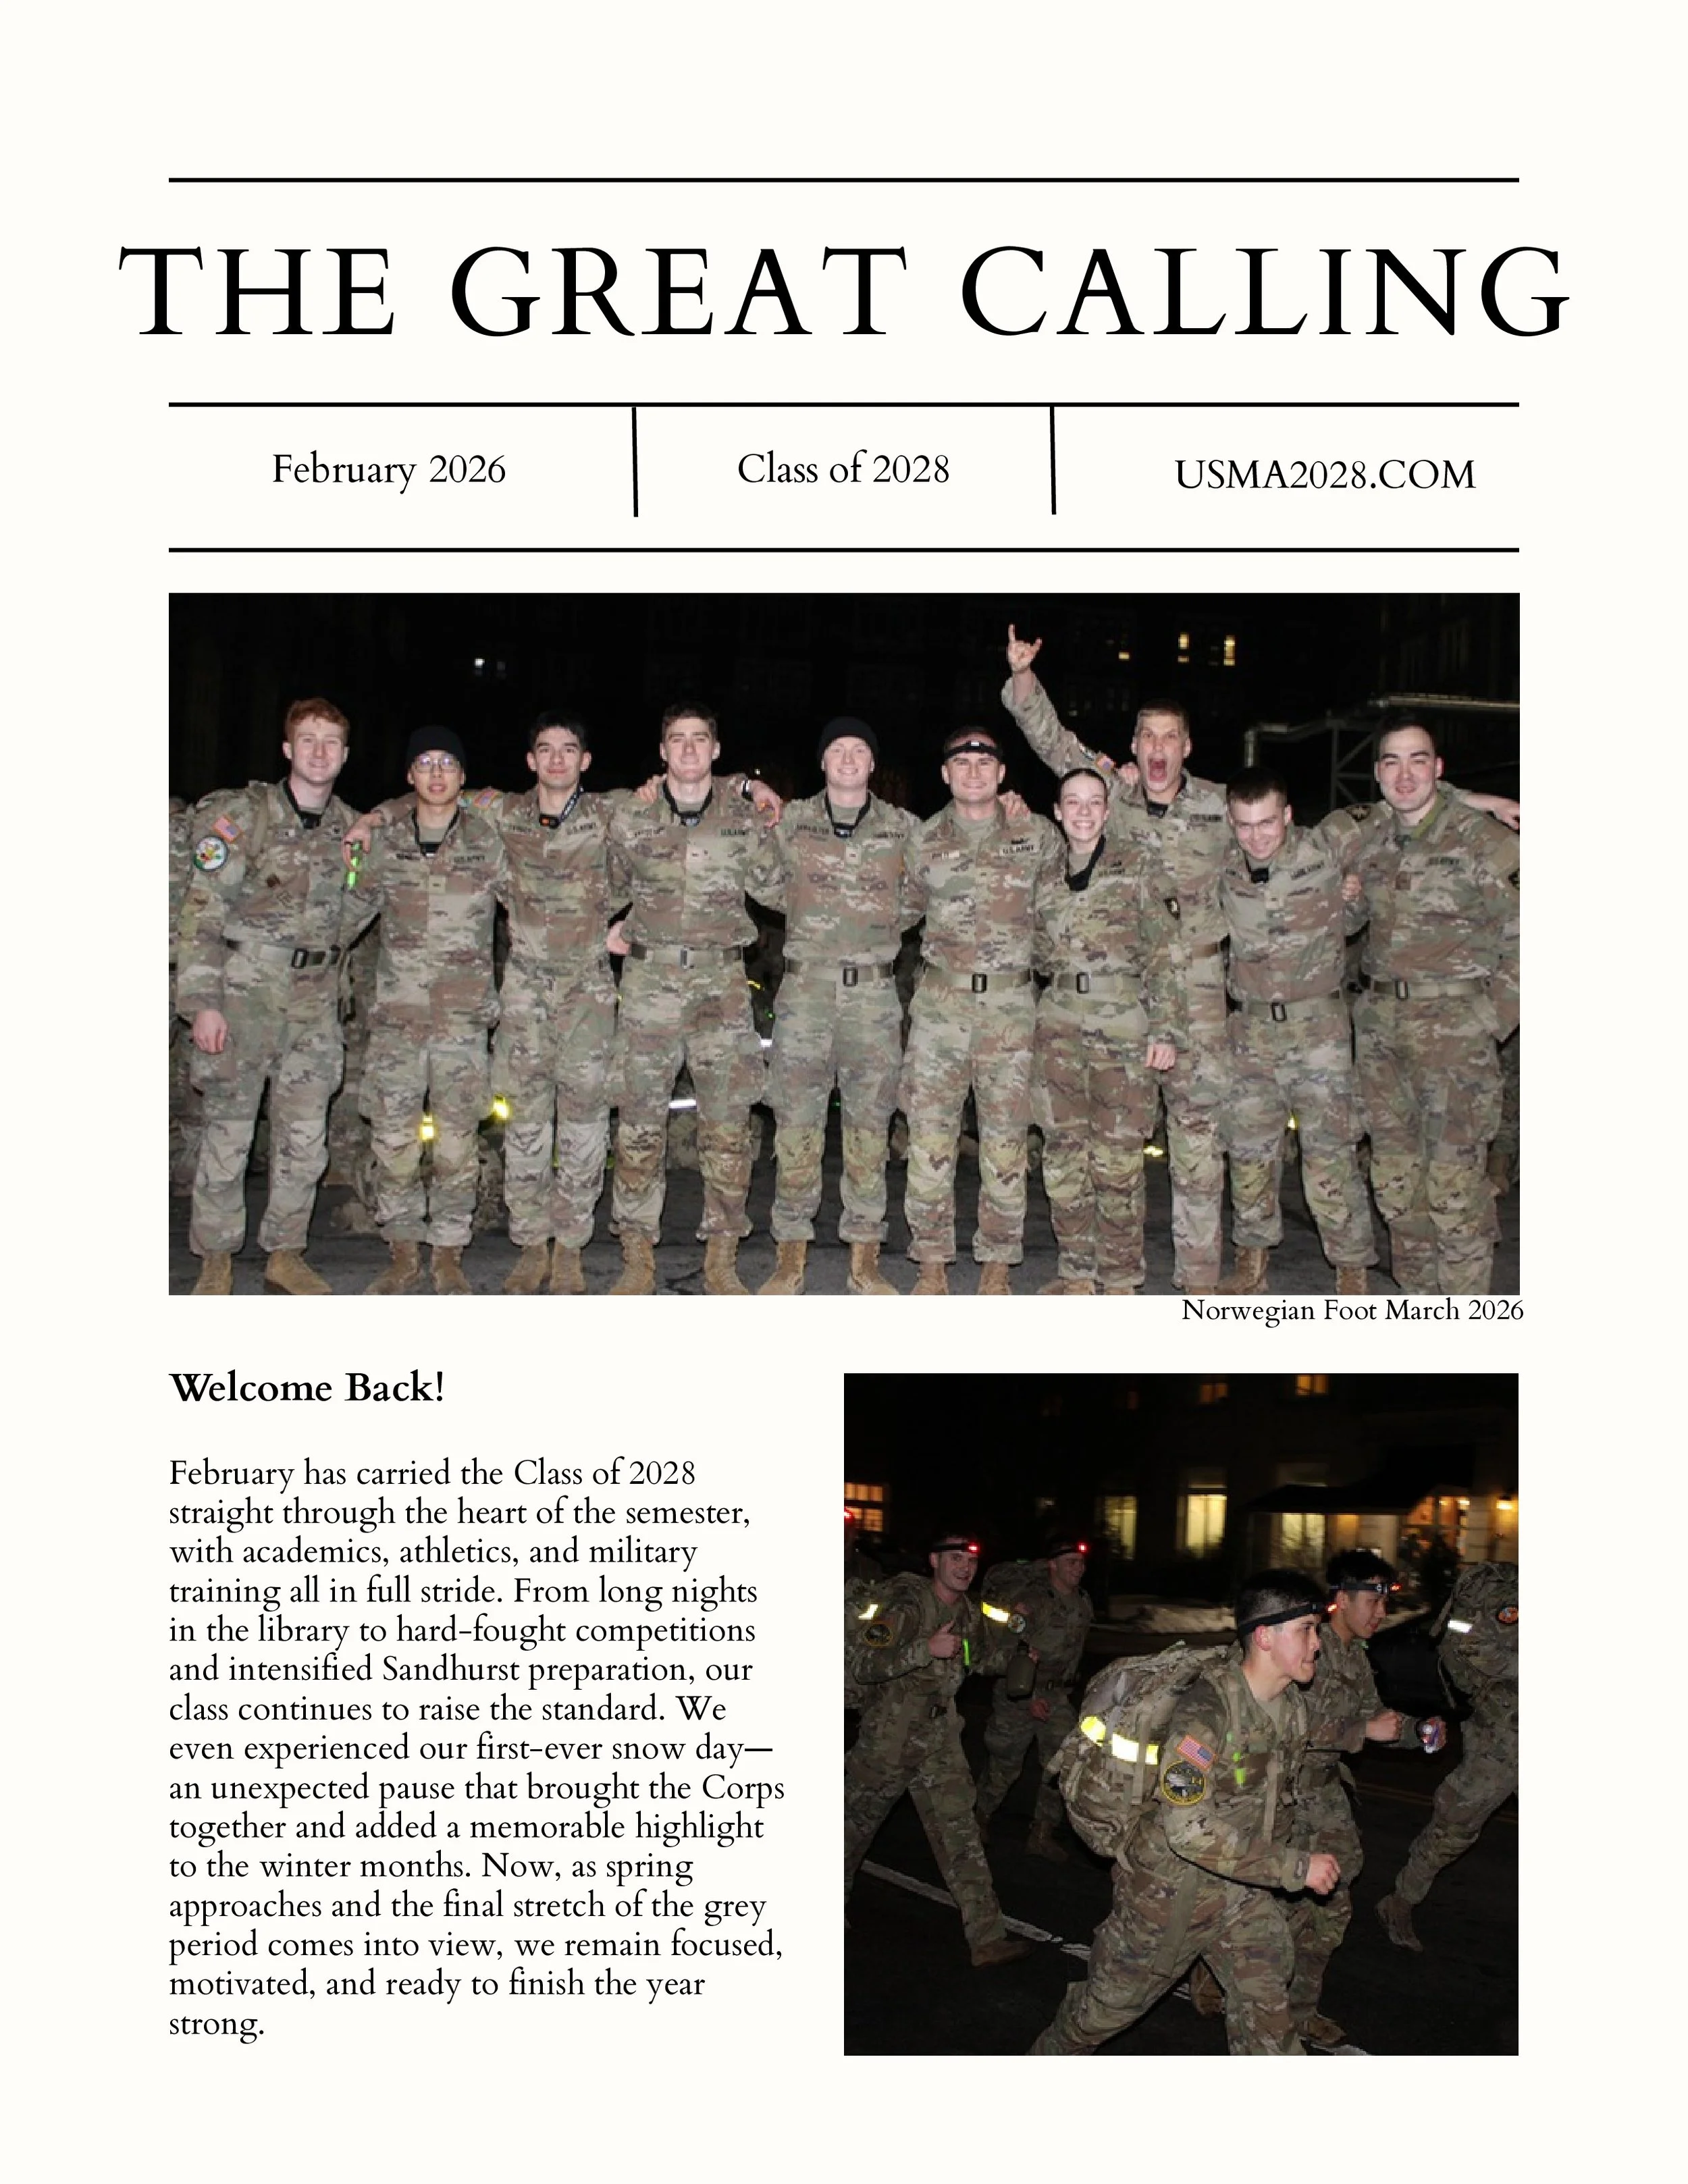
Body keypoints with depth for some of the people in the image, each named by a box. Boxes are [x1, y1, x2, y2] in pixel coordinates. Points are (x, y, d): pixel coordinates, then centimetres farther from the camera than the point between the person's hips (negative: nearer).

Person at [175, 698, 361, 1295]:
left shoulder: (351, 827, 7)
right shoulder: (241, 814, -6)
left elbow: (357, 908, 22)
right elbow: (201, 914, -9)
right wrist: (202, 1002, -15)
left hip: (314, 1000, 4)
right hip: (242, 993, -4)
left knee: (305, 1138, 5)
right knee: (227, 1130, 0)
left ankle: (285, 1252, 18)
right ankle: (215, 1262, 11)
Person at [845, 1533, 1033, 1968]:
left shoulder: (969, 1612, 3)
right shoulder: (904, 1604, -19)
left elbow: (989, 1665, 19)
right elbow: (858, 1664, -26)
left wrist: (1008, 1631, 2)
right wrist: (925, 1649, -32)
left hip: (940, 1736, 5)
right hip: (890, 1734, -5)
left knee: (959, 1834, 0)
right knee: (856, 1823, 13)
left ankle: (987, 1937, 0)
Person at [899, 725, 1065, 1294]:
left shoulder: (1038, 836, 4)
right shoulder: (923, 841, 6)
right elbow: (906, 909, 21)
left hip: (1010, 1006, -1)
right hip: (940, 1003, 1)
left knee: (1006, 1140, 1)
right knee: (930, 1135, -2)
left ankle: (997, 1266, 12)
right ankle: (931, 1264, 8)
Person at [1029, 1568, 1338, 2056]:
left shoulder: (1293, 1705, -3)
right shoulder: (1205, 1708, -30)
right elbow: (1188, 1828, -36)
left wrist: (1304, 1849, 0)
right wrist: (1295, 1867, -33)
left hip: (1245, 1889, 6)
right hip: (1172, 1887, -6)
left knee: (1267, 2007, 3)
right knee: (1114, 1999, 14)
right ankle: (1052, 2057, 40)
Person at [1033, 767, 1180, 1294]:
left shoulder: (1133, 862, 2)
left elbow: (1163, 950, 0)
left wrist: (1165, 1030, -8)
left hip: (1123, 1021, -3)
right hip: (1061, 1024, 4)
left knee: (1118, 1156, -5)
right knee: (1063, 1151, 2)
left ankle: (1119, 1278, 5)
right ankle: (1077, 1271, 12)